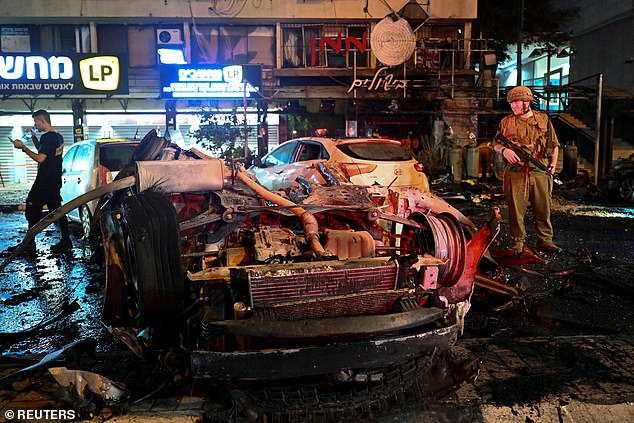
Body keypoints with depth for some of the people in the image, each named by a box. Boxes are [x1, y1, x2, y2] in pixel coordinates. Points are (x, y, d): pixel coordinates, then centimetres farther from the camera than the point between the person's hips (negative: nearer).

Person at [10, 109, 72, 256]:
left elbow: (40, 158, -22)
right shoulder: (58, 137, 13)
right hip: (55, 181, 9)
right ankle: (65, 241, 14)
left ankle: (30, 246, 1)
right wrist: (33, 138, 17)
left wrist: (23, 147, -15)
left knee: (32, 210, -2)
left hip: (44, 182, -9)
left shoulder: (47, 137, -16)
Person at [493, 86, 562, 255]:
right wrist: (504, 150, -9)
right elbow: (495, 144, 13)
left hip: (540, 172, 1)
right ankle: (518, 242, 13)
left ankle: (544, 240, 20)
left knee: (543, 209, 7)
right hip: (515, 173, -1)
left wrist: (553, 163, 3)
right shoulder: (506, 122, 8)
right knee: (516, 209, 1)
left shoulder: (543, 119, 9)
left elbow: (554, 144, 16)